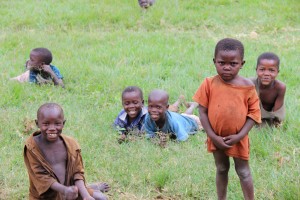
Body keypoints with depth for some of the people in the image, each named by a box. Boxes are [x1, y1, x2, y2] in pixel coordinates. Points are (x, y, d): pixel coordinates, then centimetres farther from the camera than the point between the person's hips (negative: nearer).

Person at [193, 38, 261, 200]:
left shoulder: (247, 86, -14)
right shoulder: (209, 84, -13)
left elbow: (254, 112, -9)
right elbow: (202, 111, -9)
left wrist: (240, 135, -16)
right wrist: (213, 136, -14)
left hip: (238, 138, -2)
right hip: (216, 138, 2)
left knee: (243, 171, 11)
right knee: (221, 169, 19)